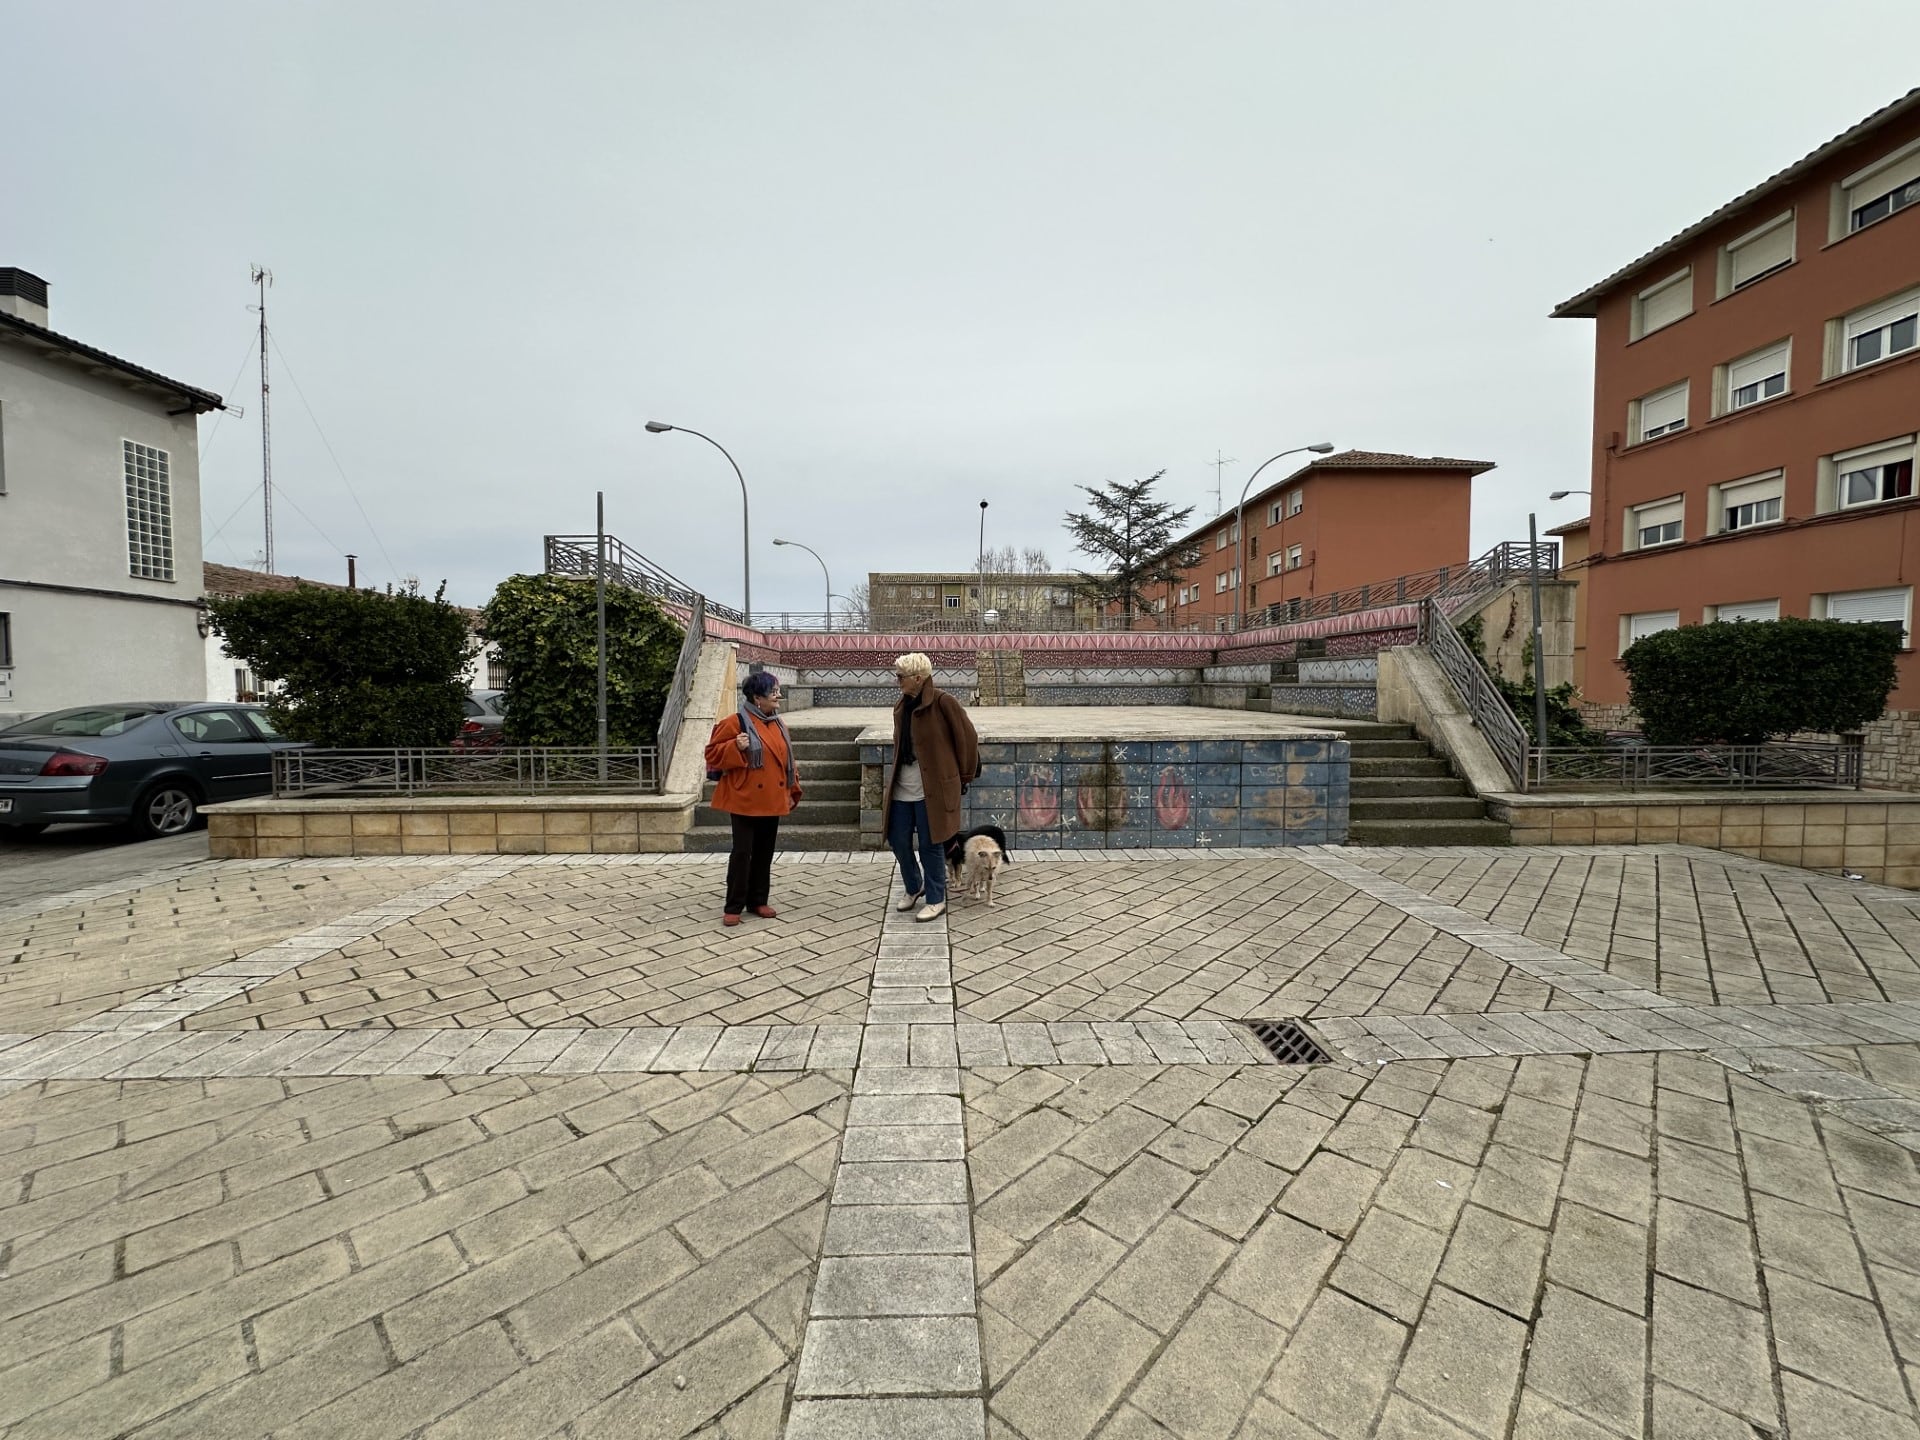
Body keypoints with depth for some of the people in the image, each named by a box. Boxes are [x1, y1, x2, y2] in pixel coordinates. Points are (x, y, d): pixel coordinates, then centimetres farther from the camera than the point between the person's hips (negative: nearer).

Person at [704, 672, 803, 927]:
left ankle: (757, 901, 24)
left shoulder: (779, 724, 8)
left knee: (765, 853, 12)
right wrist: (735, 747, -24)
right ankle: (734, 907, 9)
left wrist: (793, 791, 14)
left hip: (772, 801, 6)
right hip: (745, 800, -6)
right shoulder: (736, 722, -10)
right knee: (742, 853, -2)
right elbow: (712, 753, -6)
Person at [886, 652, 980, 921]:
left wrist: (965, 776, -2)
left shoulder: (942, 702, -13)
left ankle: (936, 900, 18)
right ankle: (914, 888, 34)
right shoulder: (902, 706, 9)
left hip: (932, 788, -7)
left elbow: (968, 738, -9)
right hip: (903, 788, 7)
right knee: (898, 840, 11)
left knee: (930, 844, 2)